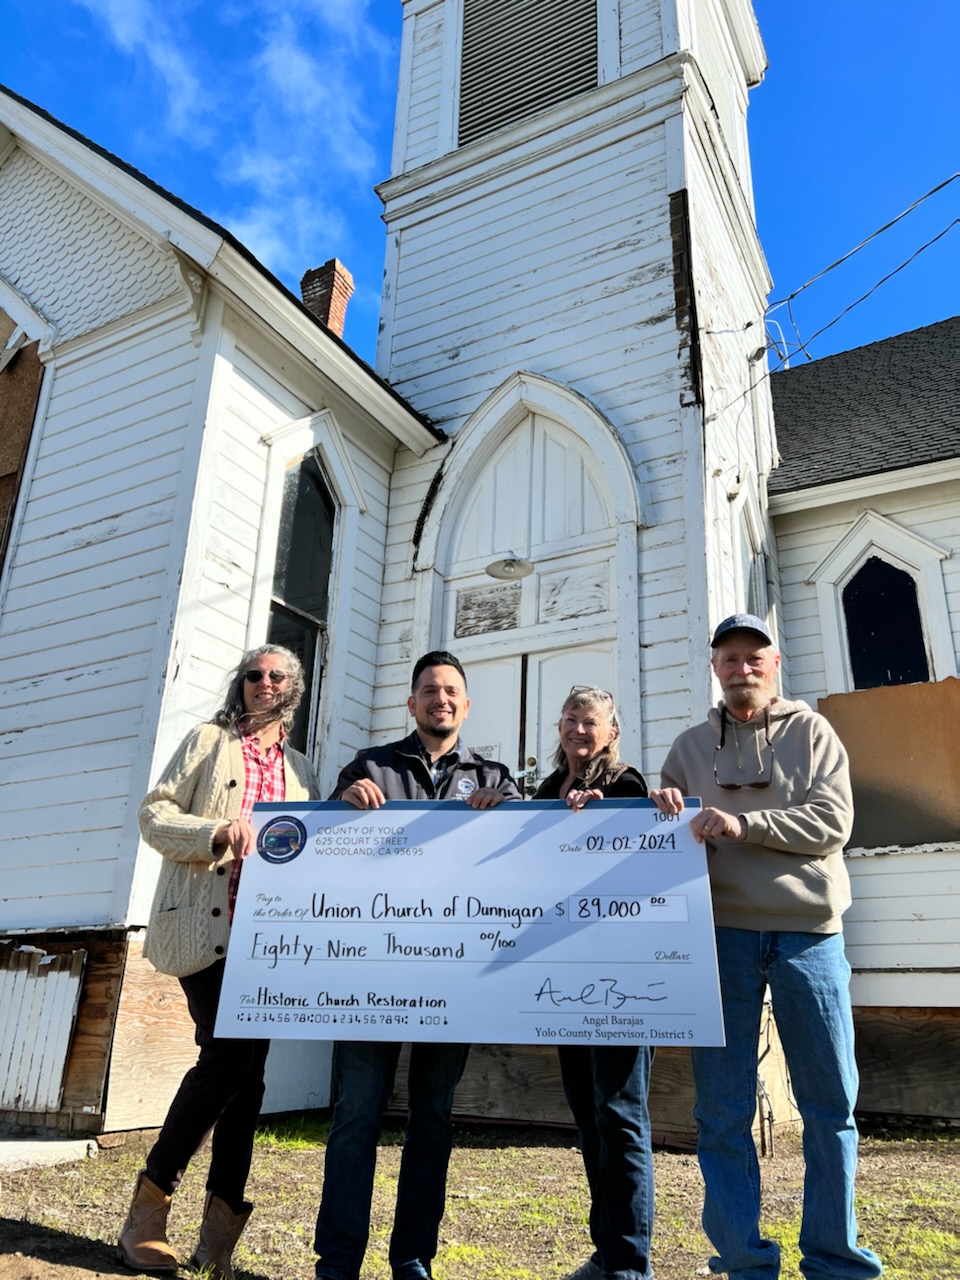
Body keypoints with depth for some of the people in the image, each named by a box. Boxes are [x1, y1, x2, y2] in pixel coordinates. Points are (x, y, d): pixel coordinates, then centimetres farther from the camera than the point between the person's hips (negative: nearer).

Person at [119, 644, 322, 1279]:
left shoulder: (302, 769, 19)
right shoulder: (209, 741, 9)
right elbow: (154, 814, 2)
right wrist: (216, 833, -16)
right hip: (207, 925, -4)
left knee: (246, 1067, 3)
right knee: (230, 1057, -13)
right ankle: (148, 1209, 8)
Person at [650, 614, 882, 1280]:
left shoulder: (812, 733, 7)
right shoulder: (691, 747, 11)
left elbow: (833, 822, -6)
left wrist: (743, 824, -17)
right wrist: (666, 815, -11)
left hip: (808, 931, 0)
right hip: (721, 931, 1)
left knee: (831, 1103, 7)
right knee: (724, 1110, 4)